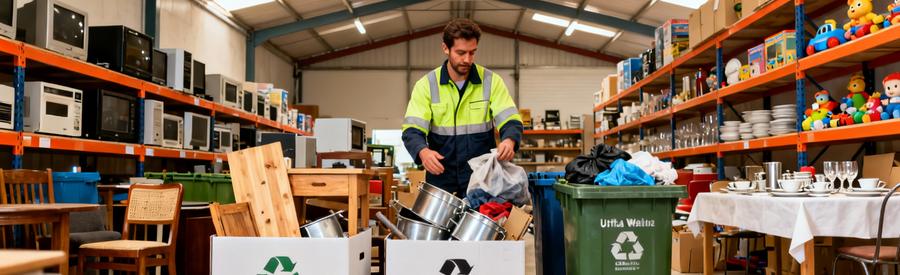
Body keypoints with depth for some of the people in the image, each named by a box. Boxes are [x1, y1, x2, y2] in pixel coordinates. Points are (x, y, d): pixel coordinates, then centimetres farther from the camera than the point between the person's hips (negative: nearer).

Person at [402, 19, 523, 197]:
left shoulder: (492, 81, -1)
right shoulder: (426, 85, -2)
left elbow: (511, 121, -4)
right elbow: (412, 131, -8)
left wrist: (509, 140, -28)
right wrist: (423, 151, -31)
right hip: (441, 178, 0)